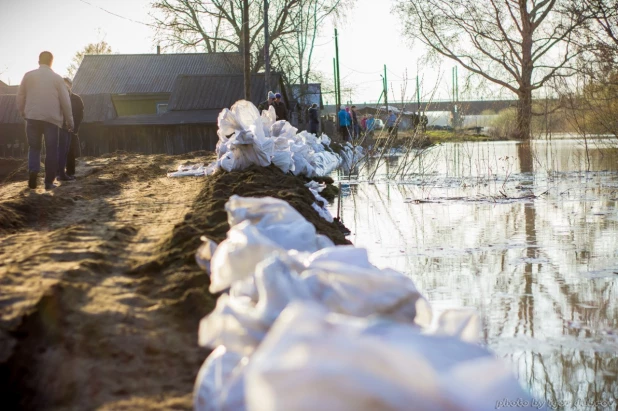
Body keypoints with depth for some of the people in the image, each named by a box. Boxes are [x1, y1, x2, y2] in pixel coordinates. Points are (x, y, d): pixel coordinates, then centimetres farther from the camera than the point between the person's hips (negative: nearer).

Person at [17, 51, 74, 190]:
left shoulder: (29, 75, 3)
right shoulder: (57, 78, 1)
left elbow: (20, 95, 6)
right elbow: (65, 101, 1)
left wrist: (22, 112, 21)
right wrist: (69, 120, 9)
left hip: (33, 117, 1)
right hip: (52, 118, -1)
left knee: (34, 147, 12)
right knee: (51, 150, 5)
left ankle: (33, 170, -14)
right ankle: (49, 181, 3)